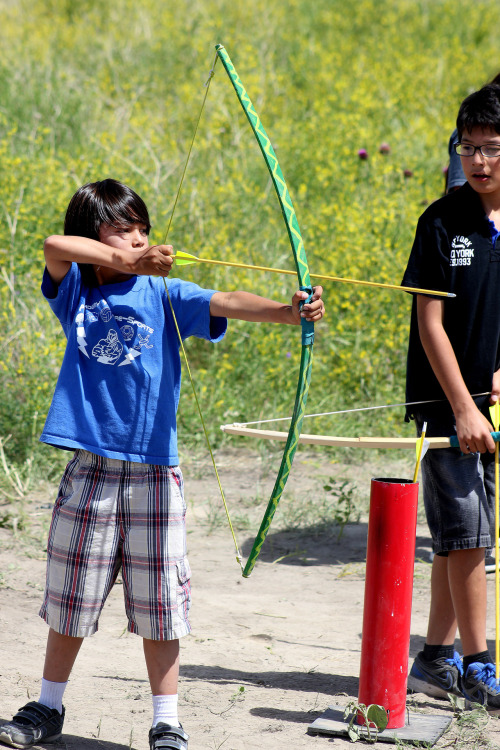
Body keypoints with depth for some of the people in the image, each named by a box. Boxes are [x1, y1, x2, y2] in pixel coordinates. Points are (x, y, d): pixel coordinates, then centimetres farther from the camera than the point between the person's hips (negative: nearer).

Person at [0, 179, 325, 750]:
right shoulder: (76, 293, 6)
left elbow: (225, 303, -15)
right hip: (90, 468, 1)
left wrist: (288, 311, -32)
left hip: (152, 471, -1)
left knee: (157, 603, 2)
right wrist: (126, 261, -19)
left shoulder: (163, 295, 1)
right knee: (69, 597, 12)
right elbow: (55, 247, -12)